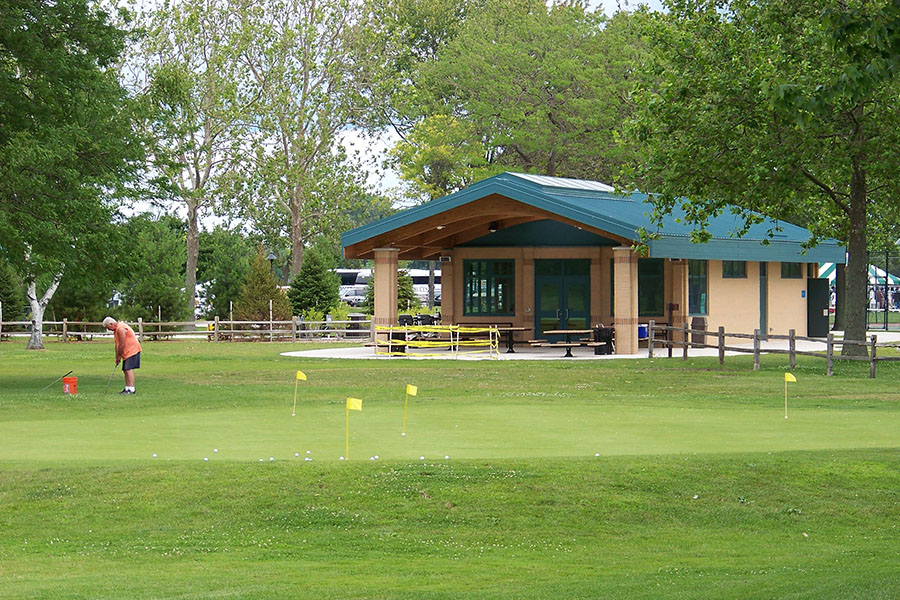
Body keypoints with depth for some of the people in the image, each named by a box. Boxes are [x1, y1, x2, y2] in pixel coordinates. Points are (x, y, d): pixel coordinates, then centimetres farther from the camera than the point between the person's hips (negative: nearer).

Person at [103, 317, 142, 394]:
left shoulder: (120, 329, -19)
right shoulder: (116, 330, 15)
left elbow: (122, 345, -20)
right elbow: (117, 344, 17)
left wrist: (118, 356, -10)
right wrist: (117, 357, 11)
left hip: (132, 351, -11)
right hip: (127, 353, 11)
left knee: (128, 369, -16)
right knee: (125, 370, 11)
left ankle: (131, 389, -19)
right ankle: (127, 388, 16)